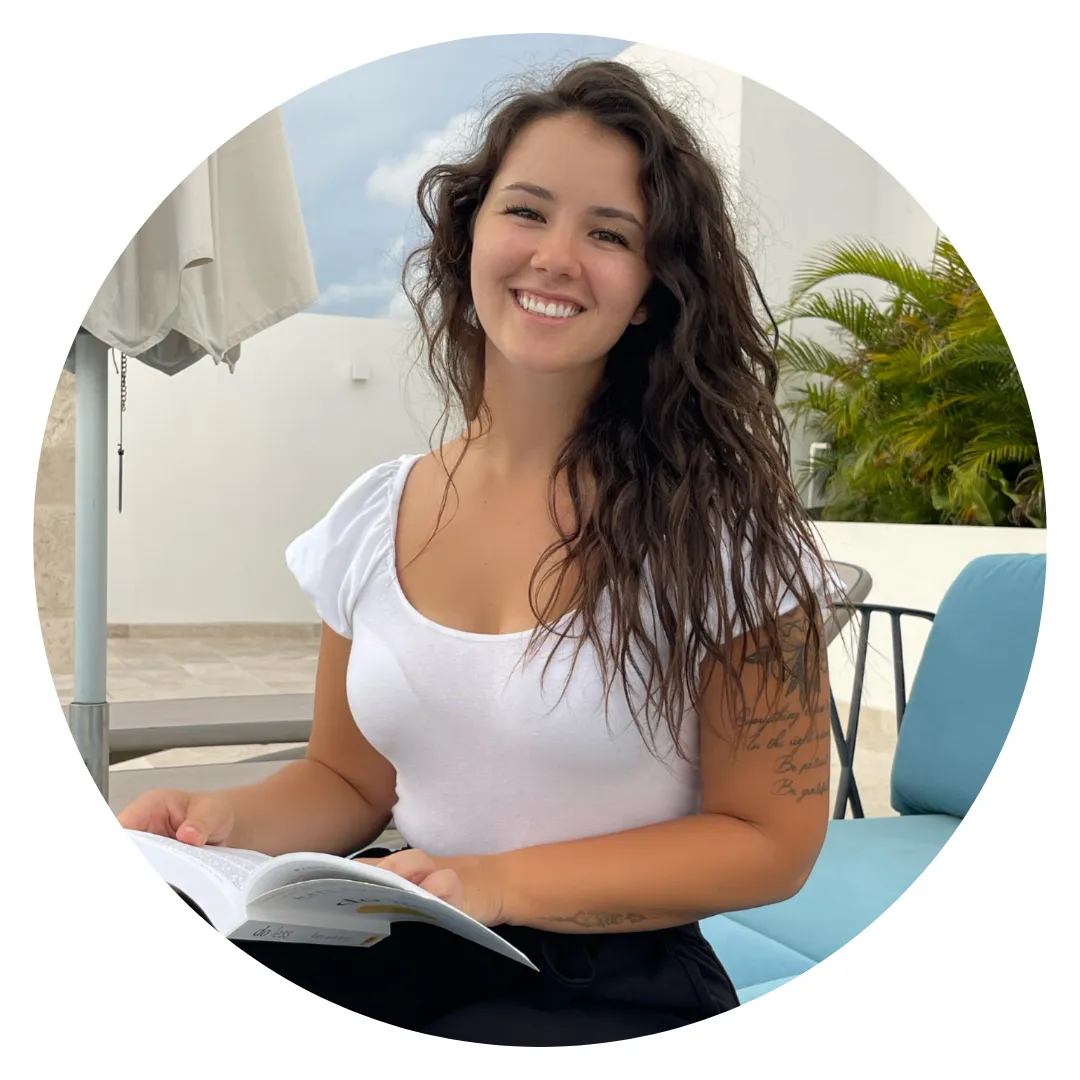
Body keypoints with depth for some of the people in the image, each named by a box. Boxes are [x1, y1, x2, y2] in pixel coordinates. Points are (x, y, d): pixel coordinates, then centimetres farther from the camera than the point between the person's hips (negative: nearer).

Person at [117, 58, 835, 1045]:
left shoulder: (718, 521, -10)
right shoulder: (372, 520, 3)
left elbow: (771, 839, -7)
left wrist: (504, 882, -18)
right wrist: (232, 821, -9)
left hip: (615, 984, -4)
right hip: (400, 954, 4)